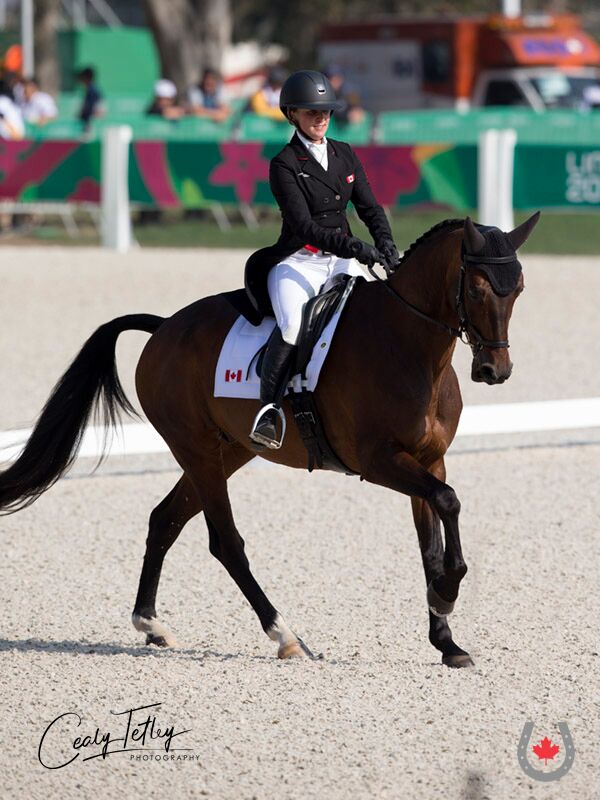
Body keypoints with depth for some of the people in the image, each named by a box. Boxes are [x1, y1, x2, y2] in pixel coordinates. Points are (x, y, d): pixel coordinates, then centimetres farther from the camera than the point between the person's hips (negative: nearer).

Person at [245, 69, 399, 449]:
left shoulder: (345, 156, 12)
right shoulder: (285, 165, -7)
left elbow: (370, 207, 10)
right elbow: (304, 225, -16)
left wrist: (386, 246, -11)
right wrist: (359, 249, -27)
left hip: (341, 260, 6)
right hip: (297, 261, -6)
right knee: (293, 325, -32)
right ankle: (269, 407, -28)